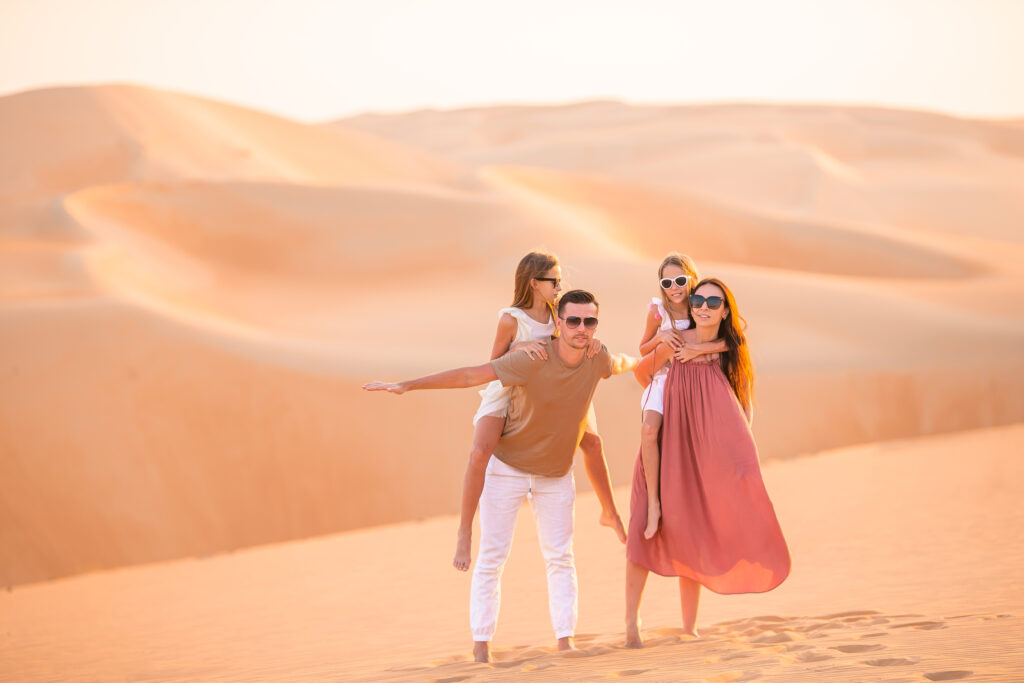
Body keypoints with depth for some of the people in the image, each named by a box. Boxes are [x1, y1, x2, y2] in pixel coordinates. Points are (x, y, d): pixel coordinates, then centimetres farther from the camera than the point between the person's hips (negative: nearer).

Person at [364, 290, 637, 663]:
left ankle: (565, 640, 8)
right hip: (508, 465, -4)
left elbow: (623, 363, 13)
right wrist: (407, 385, -32)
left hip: (556, 473, 4)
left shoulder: (598, 358, -13)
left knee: (559, 557, 4)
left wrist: (637, 364, 37)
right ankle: (481, 643, 1)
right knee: (492, 556, -3)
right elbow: (469, 375, -28)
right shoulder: (532, 360, -27)